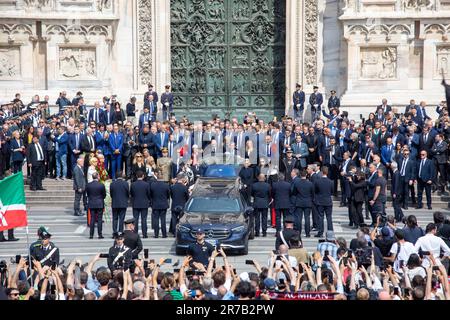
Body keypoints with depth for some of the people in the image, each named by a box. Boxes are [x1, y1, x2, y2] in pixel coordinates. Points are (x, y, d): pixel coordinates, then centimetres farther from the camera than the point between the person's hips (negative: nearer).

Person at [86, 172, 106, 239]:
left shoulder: (88, 185, -5)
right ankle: (100, 234, 3)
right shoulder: (101, 185, -11)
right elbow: (104, 195, -1)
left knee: (92, 219, 7)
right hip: (100, 204, -2)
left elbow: (87, 194, 5)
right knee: (99, 219, 3)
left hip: (91, 204, 2)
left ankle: (91, 235, 5)